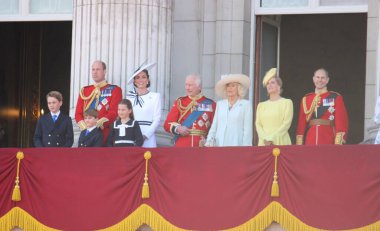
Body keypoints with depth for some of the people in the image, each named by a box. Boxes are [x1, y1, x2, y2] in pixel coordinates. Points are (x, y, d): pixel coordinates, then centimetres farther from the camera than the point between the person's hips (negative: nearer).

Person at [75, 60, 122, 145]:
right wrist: (84, 126, -9)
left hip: (106, 135, -3)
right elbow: (78, 113, 12)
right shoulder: (84, 91, 17)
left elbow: (114, 112, -7)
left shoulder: (114, 90, 4)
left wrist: (97, 124, -21)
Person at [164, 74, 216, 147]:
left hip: (202, 146, -1)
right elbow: (167, 124, 8)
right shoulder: (180, 102, 10)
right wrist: (177, 128, -12)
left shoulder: (210, 104, 6)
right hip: (182, 146, 1)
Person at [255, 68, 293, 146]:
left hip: (280, 142, -3)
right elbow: (258, 124, 9)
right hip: (263, 143, 3)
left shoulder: (287, 102, 5)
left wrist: (271, 139, -12)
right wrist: (265, 139, -10)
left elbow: (286, 124, -4)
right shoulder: (261, 105, 18)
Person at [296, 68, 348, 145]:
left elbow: (341, 122, -3)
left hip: (329, 142, -3)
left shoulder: (336, 98, 3)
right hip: (310, 143, 3)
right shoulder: (306, 99, 13)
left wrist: (338, 144, -12)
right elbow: (301, 123, 12)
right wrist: (299, 145, 5)